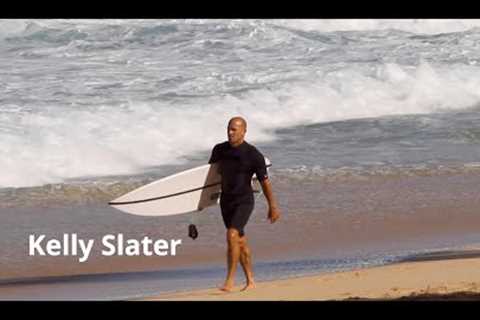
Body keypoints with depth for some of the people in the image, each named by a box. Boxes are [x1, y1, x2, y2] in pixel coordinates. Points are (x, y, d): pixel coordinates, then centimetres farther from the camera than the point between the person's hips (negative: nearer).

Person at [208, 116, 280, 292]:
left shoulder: (253, 155, -12)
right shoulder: (219, 150, 3)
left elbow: (265, 181, -6)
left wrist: (273, 206, -3)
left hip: (244, 201, -6)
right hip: (226, 201, 6)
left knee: (232, 235, -23)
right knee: (240, 241, 12)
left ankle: (230, 280, -20)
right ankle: (250, 281, 21)